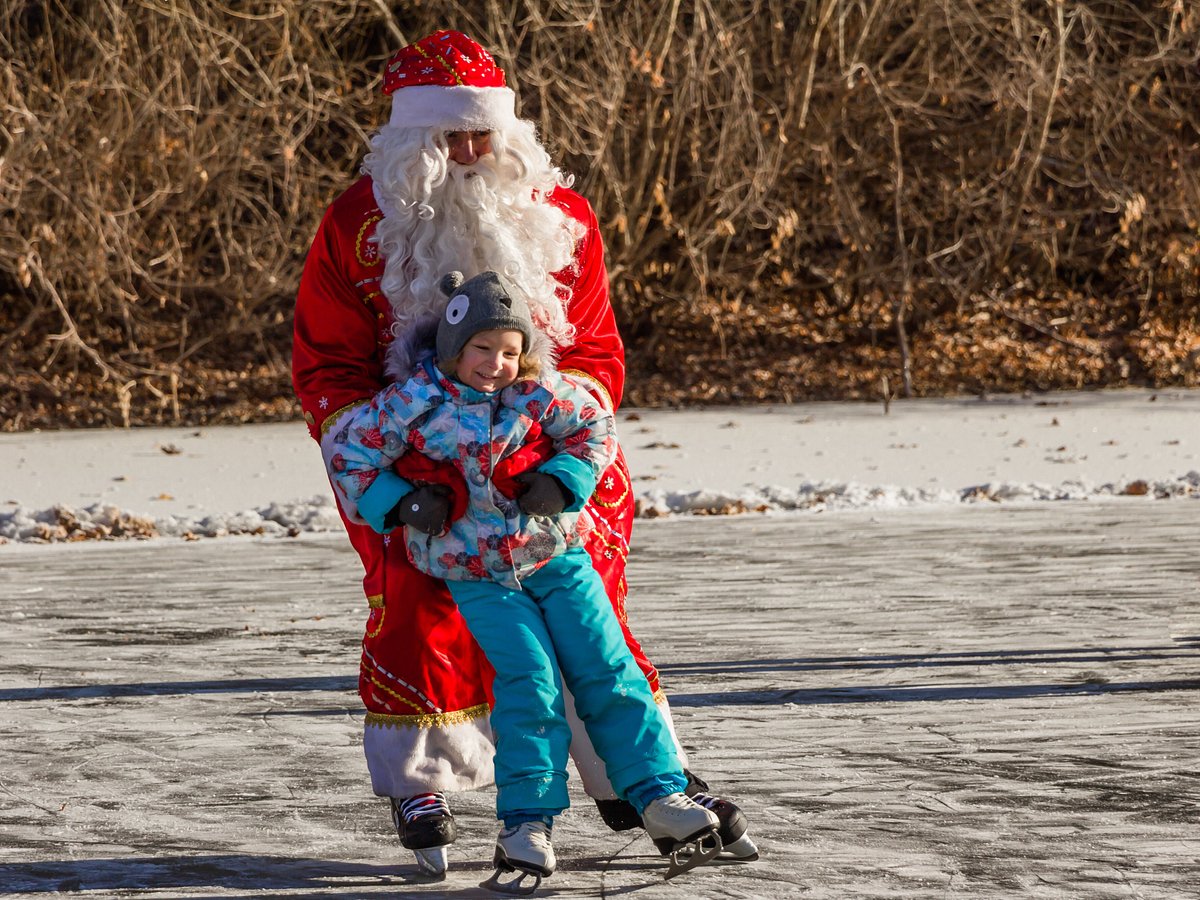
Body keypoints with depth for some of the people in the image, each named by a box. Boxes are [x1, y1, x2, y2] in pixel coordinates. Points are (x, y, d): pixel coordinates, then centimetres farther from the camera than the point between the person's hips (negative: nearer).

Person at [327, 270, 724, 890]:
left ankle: (660, 796, 1)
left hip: (557, 556, 2)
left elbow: (595, 428, 7)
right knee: (529, 681, -16)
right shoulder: (416, 403, -10)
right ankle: (528, 824, -12)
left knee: (606, 672, -2)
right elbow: (349, 451, -2)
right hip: (478, 575, -2)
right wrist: (400, 502, -14)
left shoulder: (539, 393, -5)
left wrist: (561, 483, -10)